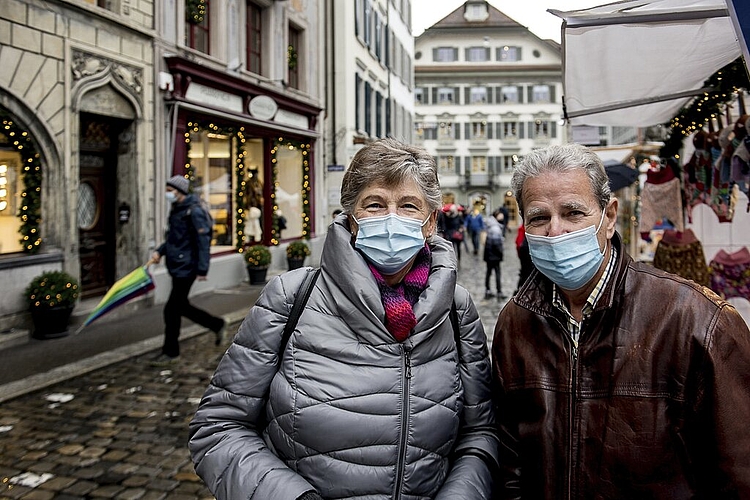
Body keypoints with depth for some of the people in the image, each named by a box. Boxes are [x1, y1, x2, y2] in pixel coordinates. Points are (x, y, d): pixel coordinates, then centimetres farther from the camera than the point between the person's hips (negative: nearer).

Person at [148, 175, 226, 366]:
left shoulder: (194, 212, -16)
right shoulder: (176, 210, 13)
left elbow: (203, 242, -19)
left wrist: (202, 269, -22)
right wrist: (160, 251, 8)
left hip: (186, 268, -10)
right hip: (177, 266, 10)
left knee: (172, 309, -3)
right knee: (182, 306, 16)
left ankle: (171, 352, 10)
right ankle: (217, 324, 32)